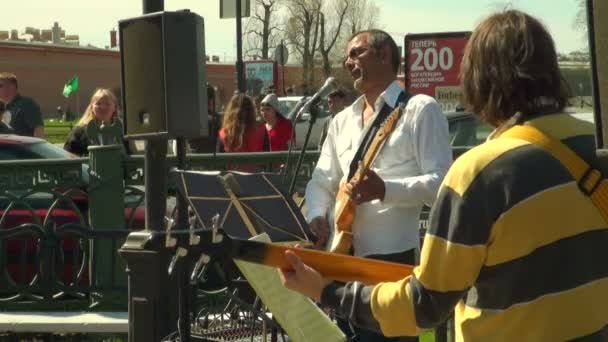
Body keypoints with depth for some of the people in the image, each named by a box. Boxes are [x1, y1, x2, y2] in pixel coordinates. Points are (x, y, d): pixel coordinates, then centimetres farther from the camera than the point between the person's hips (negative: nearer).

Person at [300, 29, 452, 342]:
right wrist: (317, 217, -5)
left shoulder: (421, 109, -3)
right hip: (342, 255, 6)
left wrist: (385, 189, -25)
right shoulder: (342, 120, 17)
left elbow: (441, 183, -11)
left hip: (392, 257, -6)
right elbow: (321, 182, 16)